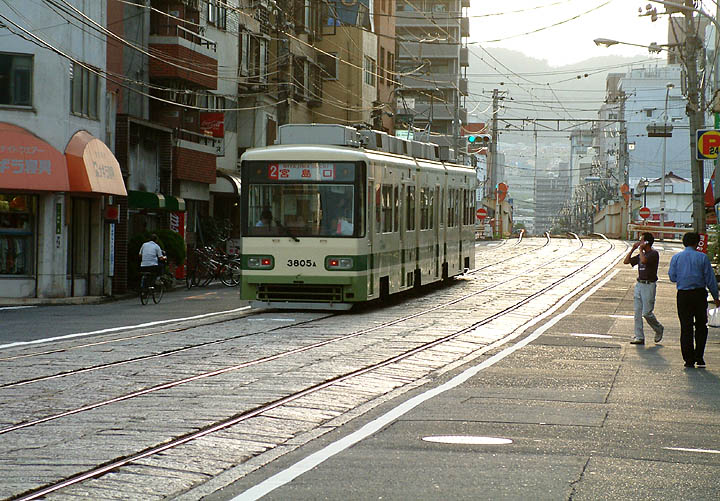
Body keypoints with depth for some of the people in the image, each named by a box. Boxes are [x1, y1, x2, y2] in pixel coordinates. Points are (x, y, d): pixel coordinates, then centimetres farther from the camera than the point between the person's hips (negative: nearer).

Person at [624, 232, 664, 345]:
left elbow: (644, 260, -27)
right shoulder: (641, 255, 15)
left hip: (649, 285, -8)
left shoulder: (654, 254, -9)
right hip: (639, 284, 8)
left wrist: (640, 249, -13)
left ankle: (659, 329, 18)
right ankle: (639, 337, 7)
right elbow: (626, 261, 18)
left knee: (646, 312, -7)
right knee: (638, 312, 4)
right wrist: (633, 249, 10)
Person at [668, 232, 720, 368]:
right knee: (701, 326, 11)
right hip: (699, 293, -1)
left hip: (683, 295, 1)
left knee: (686, 327, 5)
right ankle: (699, 357, 5)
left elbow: (672, 277, 7)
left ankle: (689, 359, 3)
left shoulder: (676, 257, 1)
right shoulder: (702, 257, -3)